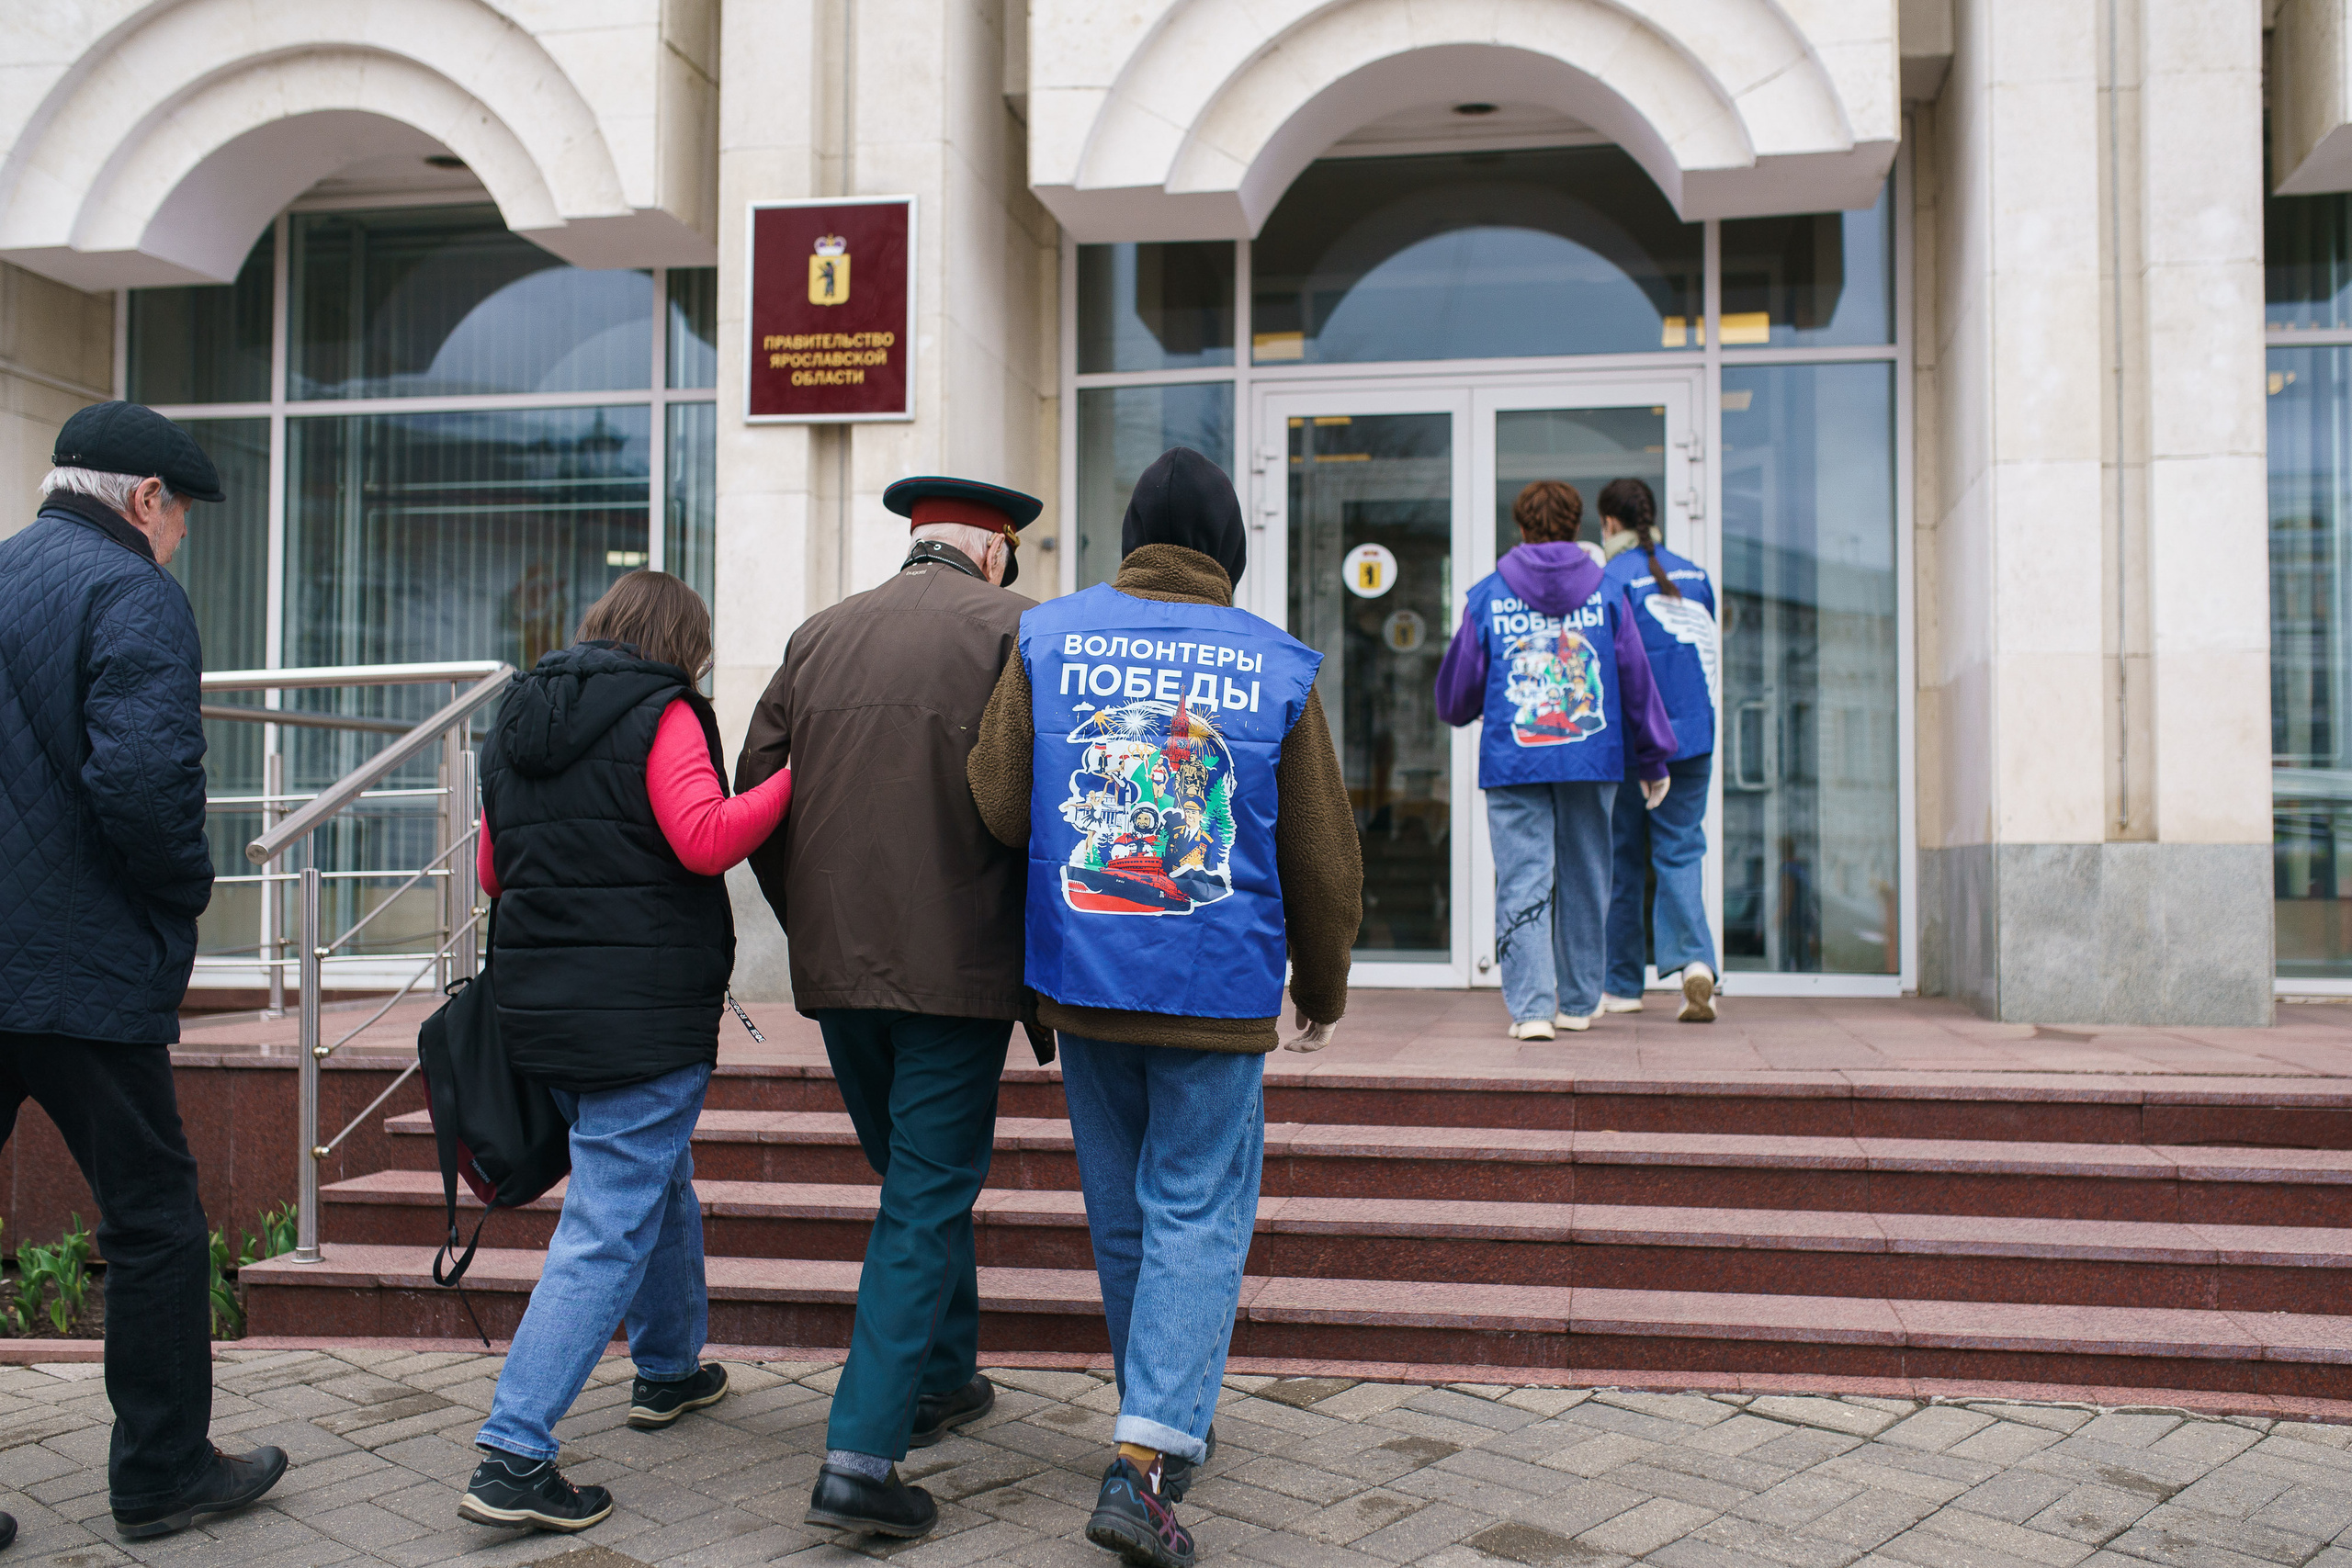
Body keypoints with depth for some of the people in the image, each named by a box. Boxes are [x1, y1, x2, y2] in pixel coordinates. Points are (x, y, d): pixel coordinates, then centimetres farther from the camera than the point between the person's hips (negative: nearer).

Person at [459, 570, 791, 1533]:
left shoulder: (514, 725, 14)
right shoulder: (661, 714, -9)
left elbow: (493, 871, 18)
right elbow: (707, 839, -21)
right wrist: (797, 777, -12)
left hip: (538, 1009, 8)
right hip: (645, 1014, -8)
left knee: (661, 1182, 26)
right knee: (609, 1229, -5)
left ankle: (668, 1370, 41)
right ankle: (513, 1457, -7)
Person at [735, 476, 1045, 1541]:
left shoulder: (818, 634, 11)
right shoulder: (1010, 628, -5)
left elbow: (752, 793, 11)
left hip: (835, 964, 5)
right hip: (958, 968, -5)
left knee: (918, 1179, 22)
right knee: (926, 1200, 3)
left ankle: (942, 1379, 38)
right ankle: (861, 1456, 1)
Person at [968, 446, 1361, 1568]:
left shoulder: (1048, 638, -2)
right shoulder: (1277, 668, -3)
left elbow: (997, 807, -6)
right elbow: (1323, 857, 2)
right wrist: (1324, 987, 16)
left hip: (1082, 979, 3)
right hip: (1220, 993, -2)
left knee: (1121, 1213, 17)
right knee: (1199, 1217, 6)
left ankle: (1170, 1417, 34)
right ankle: (1148, 1458, -3)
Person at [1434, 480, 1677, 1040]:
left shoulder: (1486, 596, 2)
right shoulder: (1605, 594, 5)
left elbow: (1457, 693, 7)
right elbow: (1637, 683, 8)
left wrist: (1459, 713, 32)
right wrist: (1653, 761, 18)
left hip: (1512, 762, -2)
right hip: (1592, 761, 2)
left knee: (1523, 882, -2)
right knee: (1584, 882, 13)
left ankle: (1531, 1008, -10)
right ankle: (1578, 1003, 24)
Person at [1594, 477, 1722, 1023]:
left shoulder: (1610, 581, -9)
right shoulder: (1695, 576, 10)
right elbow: (1704, 650, 15)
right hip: (1694, 734, 4)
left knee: (1621, 858, 7)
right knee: (1681, 850, 7)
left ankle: (1622, 984, 15)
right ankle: (1695, 959, -15)